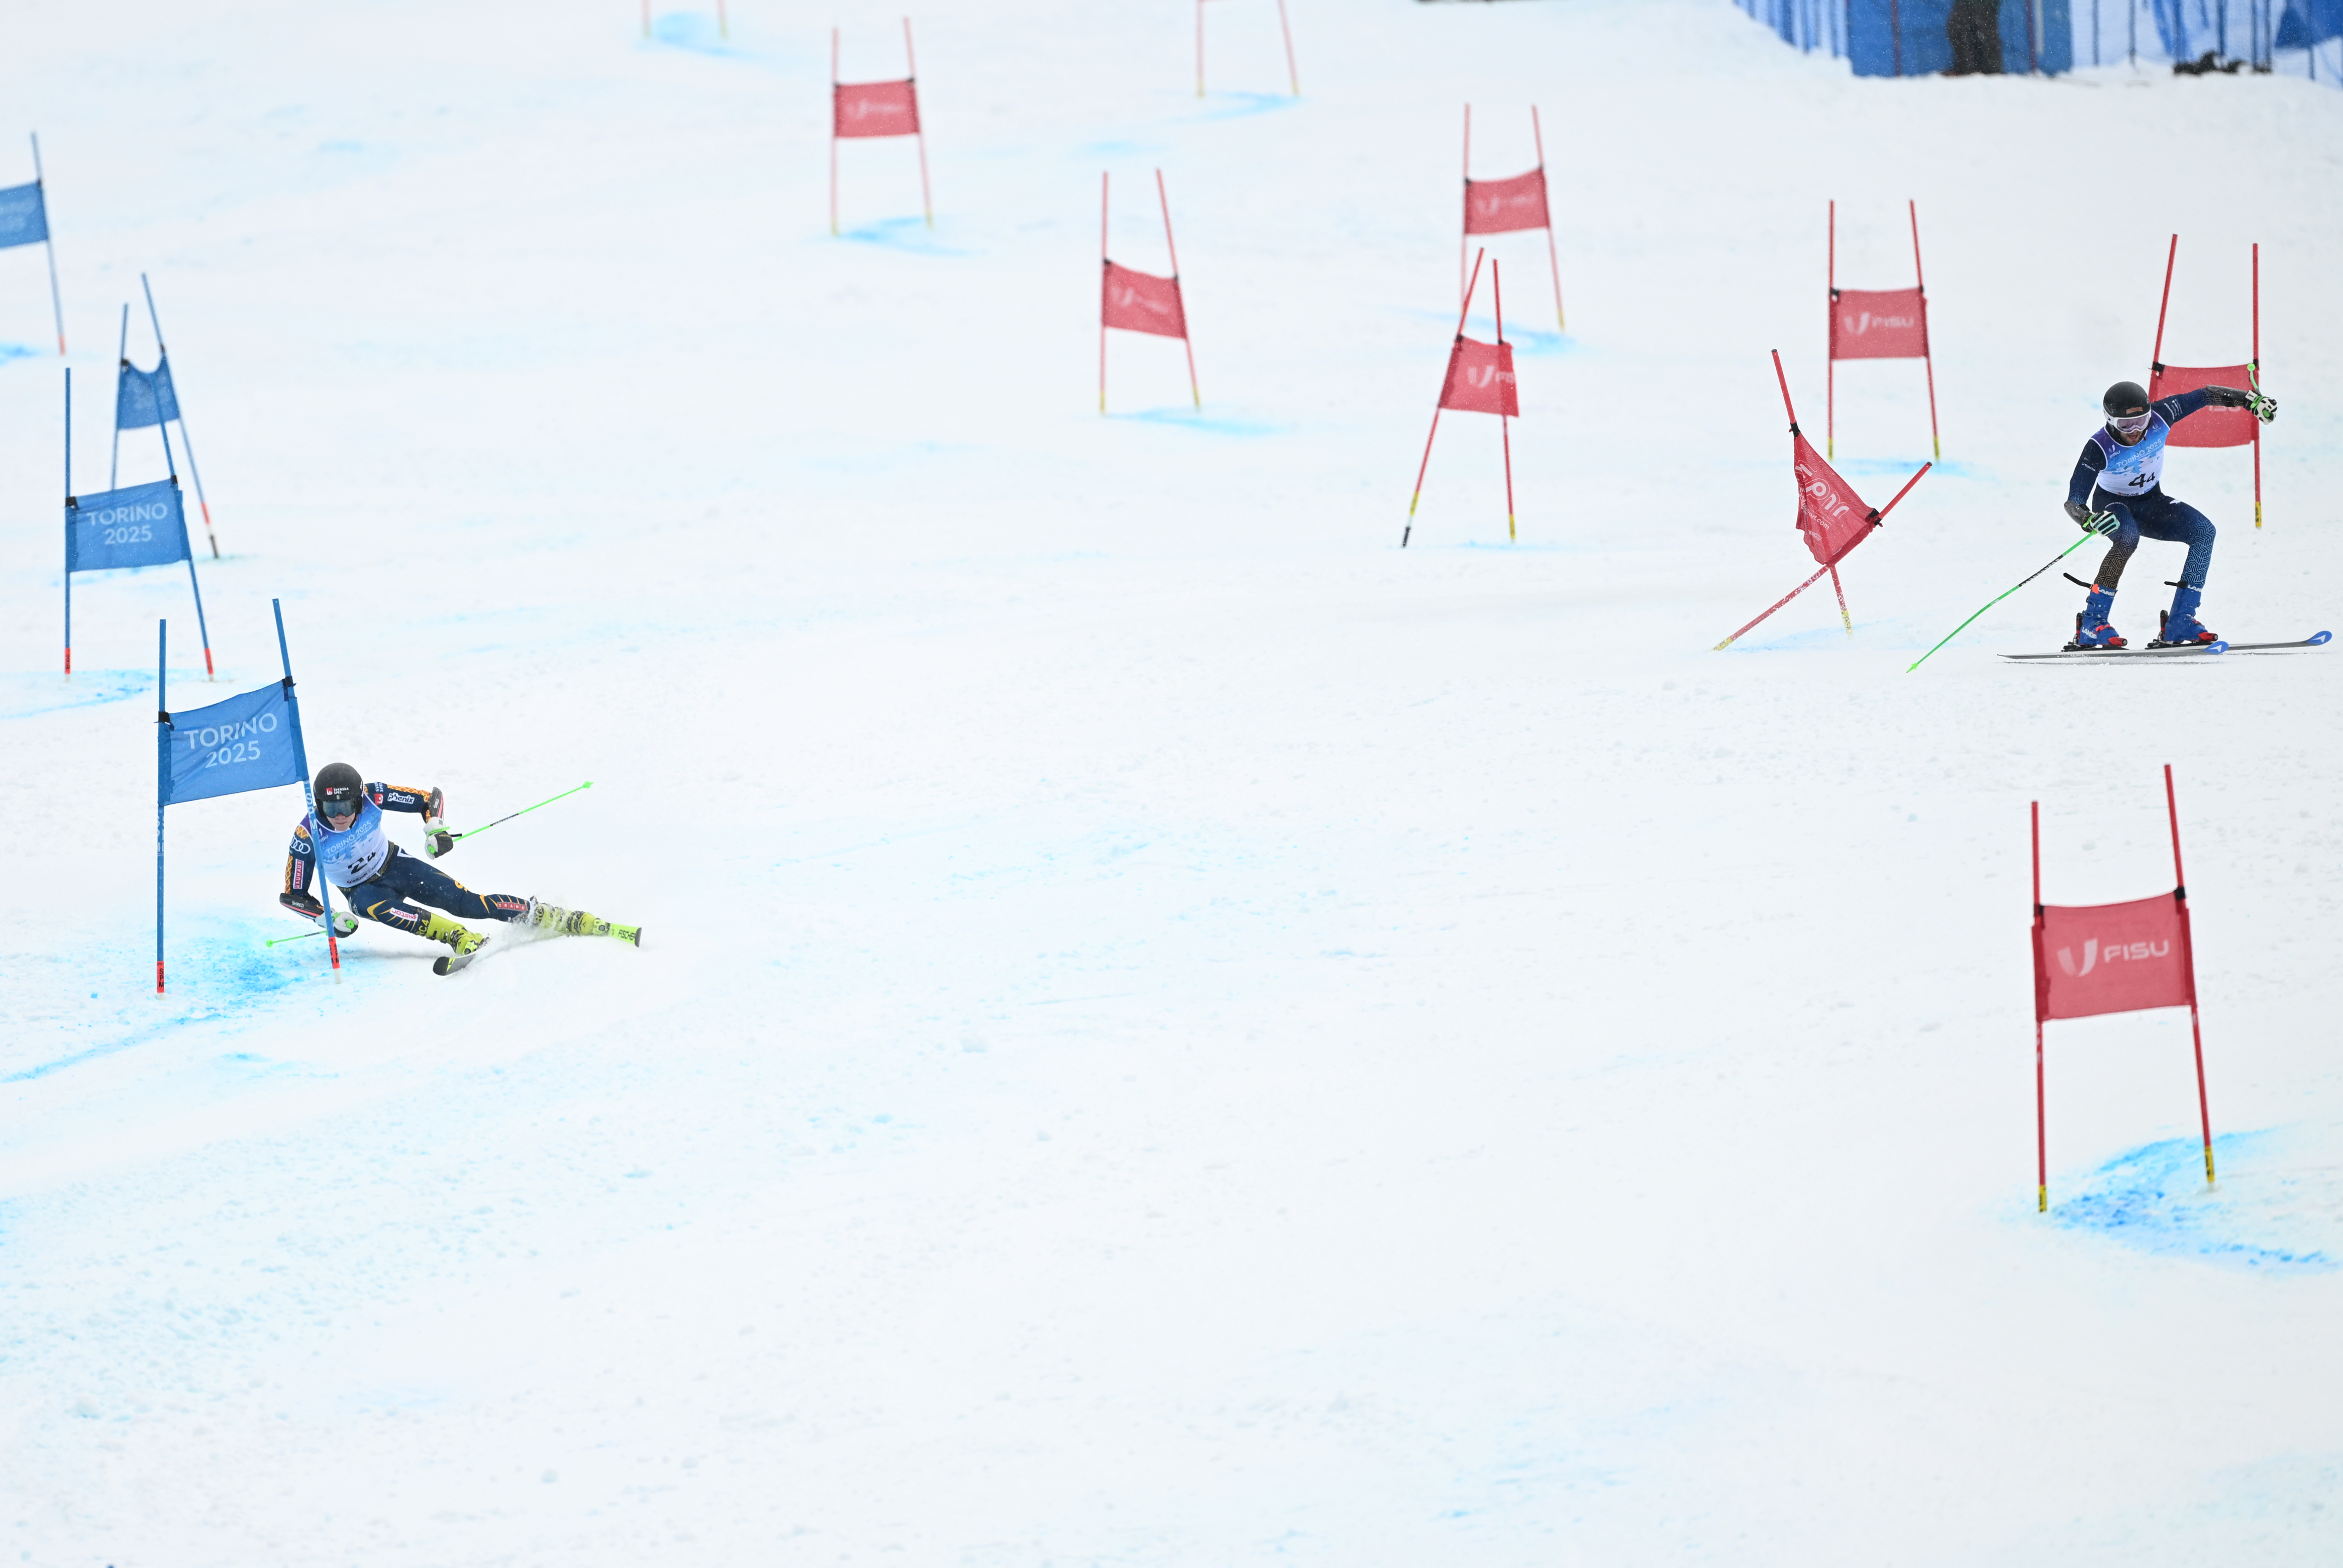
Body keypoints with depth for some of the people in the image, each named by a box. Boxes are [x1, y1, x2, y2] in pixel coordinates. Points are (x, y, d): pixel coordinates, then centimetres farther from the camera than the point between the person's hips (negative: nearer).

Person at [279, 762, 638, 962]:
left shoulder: (371, 797, -24)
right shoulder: (308, 834, -26)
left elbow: (431, 798, -10)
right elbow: (292, 896, -13)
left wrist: (436, 827, -29)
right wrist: (329, 918, -24)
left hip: (397, 866, 0)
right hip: (364, 889, 0)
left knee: (466, 903, -17)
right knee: (371, 905, -37)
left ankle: (577, 922, -17)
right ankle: (463, 941, -42)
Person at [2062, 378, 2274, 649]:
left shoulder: (2159, 418, -23)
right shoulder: (2099, 448, -32)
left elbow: (2204, 396, -10)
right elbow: (2073, 501, -35)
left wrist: (2252, 400, -15)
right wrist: (2089, 520, -57)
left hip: (2150, 503, 5)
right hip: (2111, 505, -5)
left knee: (2203, 531, -18)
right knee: (2128, 536, -38)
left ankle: (2181, 621, -16)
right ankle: (2092, 623, -32)